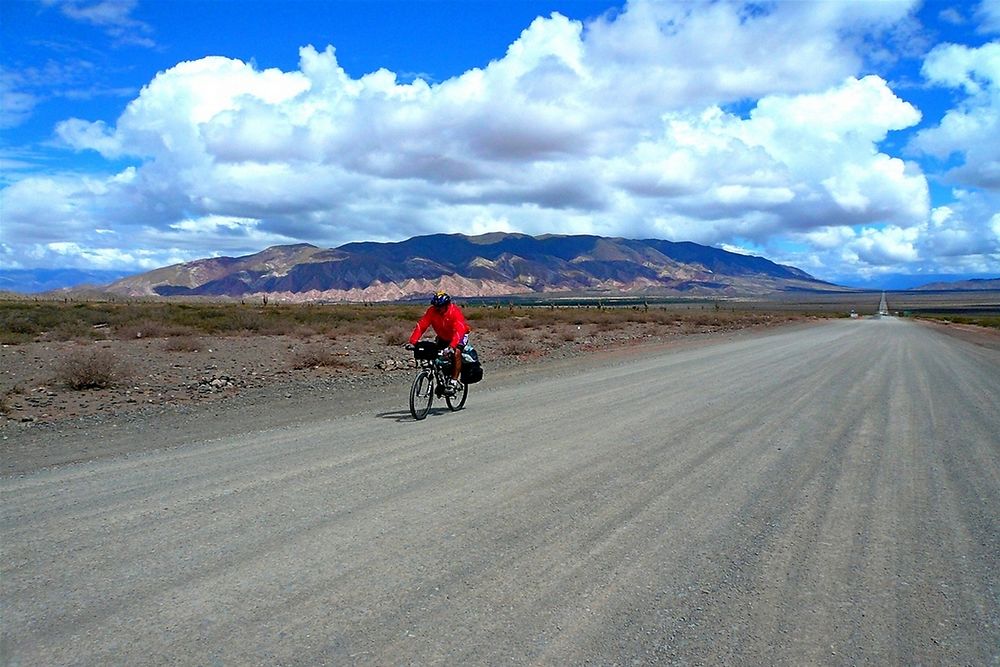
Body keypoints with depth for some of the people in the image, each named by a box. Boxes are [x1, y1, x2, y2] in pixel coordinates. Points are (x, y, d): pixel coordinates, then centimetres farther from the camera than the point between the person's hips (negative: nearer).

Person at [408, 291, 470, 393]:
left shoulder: (455, 312, -32)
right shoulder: (432, 311, -21)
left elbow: (459, 331, -43)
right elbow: (421, 326, -25)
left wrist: (451, 346, -56)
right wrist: (412, 342, -38)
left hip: (460, 335, -5)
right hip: (443, 337, 5)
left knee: (456, 353, -28)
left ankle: (454, 381, -18)